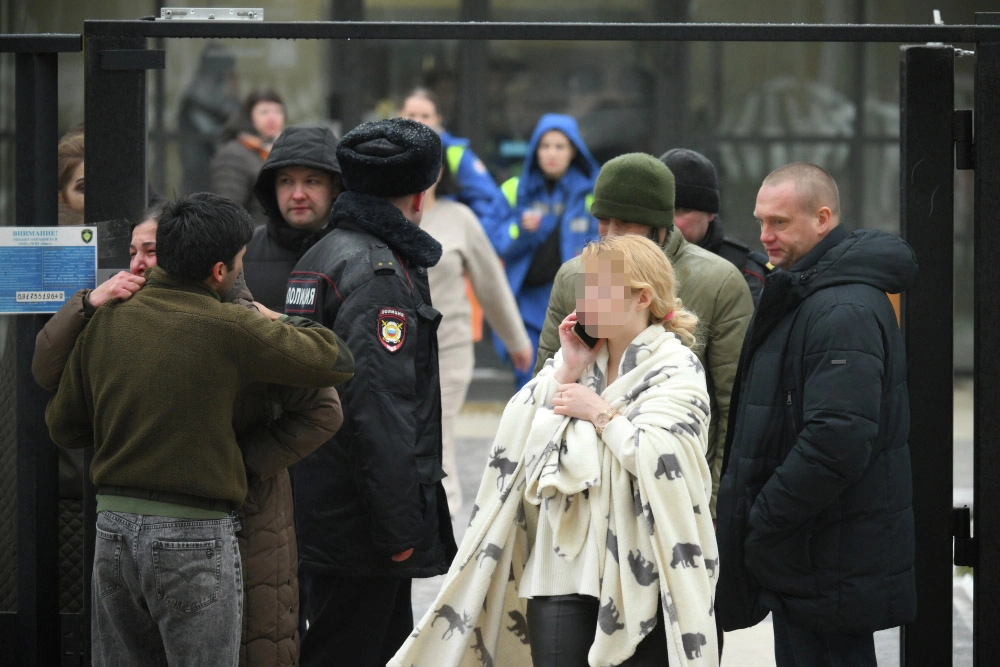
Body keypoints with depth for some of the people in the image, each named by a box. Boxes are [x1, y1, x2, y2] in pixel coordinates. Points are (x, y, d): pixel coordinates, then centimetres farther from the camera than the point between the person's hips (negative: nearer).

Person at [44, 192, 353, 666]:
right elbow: (337, 363, -3)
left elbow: (62, 427, 13)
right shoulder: (230, 329, -12)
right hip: (193, 535, -5)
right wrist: (274, 324, 13)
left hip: (113, 525, 5)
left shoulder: (106, 320, 4)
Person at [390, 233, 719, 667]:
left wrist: (600, 412, -10)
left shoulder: (677, 370, -3)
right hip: (561, 571, 5)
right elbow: (517, 437, 5)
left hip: (639, 578, -5)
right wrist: (565, 372, -2)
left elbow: (662, 463, -19)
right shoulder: (578, 357, 15)